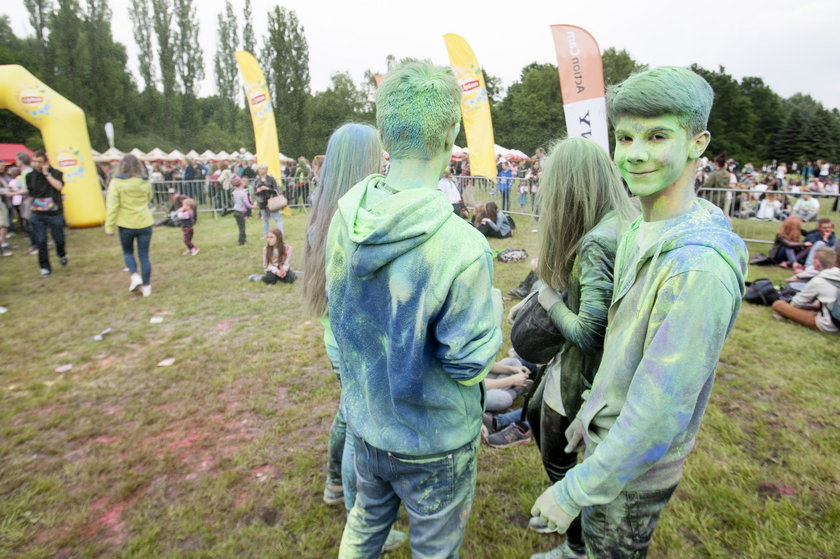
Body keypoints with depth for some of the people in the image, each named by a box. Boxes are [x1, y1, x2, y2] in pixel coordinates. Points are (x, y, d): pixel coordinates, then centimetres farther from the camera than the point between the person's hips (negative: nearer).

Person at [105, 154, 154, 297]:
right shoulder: (145, 182, 0)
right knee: (144, 255, 7)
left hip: (126, 224, -2)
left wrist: (109, 226, -8)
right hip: (145, 223, 2)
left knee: (128, 252, 19)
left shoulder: (116, 182, -9)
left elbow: (112, 206, -11)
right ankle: (146, 286, 9)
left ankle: (135, 276, 0)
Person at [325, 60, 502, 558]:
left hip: (364, 419, 5)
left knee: (368, 517, 32)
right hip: (432, 442, -5)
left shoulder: (345, 217, -12)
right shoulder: (462, 248, -32)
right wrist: (492, 307, -2)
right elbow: (469, 363, -21)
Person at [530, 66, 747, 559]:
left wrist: (576, 490, -23)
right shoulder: (641, 232, 0)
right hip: (608, 437, 8)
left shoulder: (700, 264, -31)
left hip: (636, 469, -7)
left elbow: (661, 407, -31)